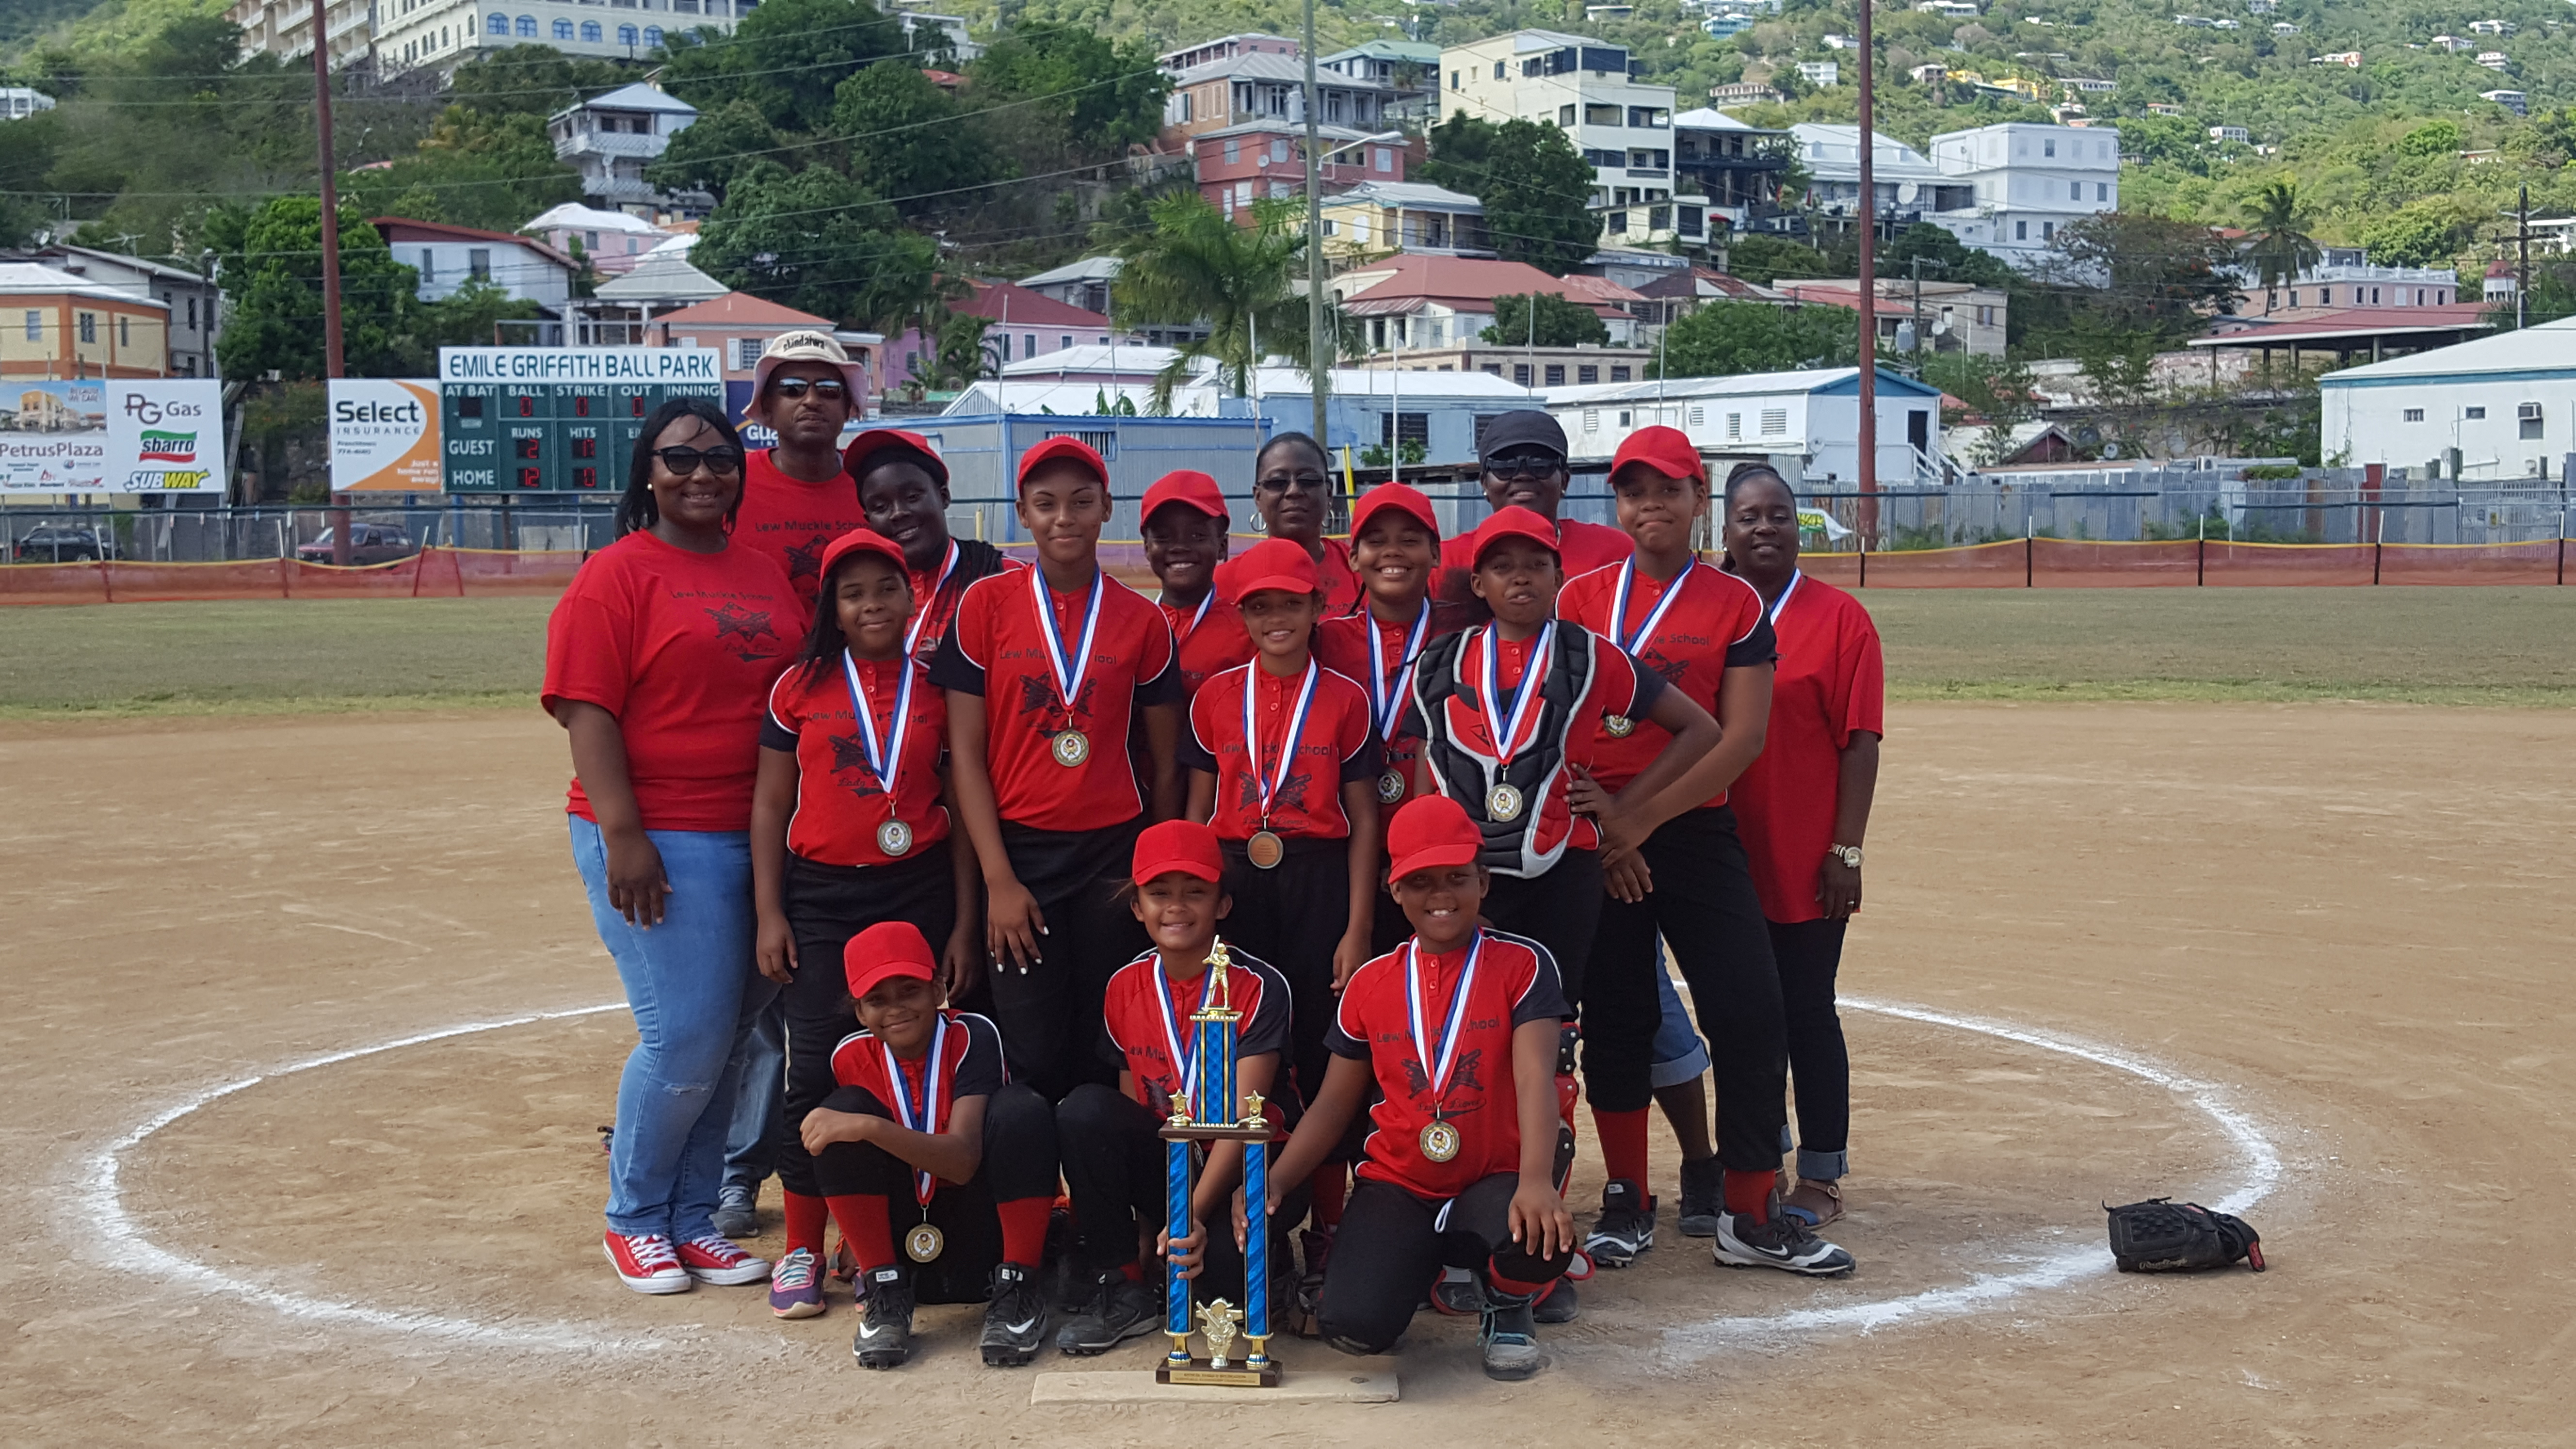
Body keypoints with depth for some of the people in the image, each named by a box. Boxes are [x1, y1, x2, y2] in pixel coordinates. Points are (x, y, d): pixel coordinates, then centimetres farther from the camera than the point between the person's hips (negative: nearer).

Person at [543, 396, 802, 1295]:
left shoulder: (767, 576, 14)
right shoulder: (618, 576, -5)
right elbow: (587, 712, -11)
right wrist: (623, 835, -19)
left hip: (759, 840, 6)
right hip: (658, 842, -6)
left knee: (729, 1035, 9)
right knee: (686, 1037, -8)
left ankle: (693, 1220, 23)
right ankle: (634, 1219, 13)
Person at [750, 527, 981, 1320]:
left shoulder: (937, 688, 4)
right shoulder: (801, 687, 2)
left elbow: (961, 809, 6)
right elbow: (769, 805, 5)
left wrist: (964, 922, 2)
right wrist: (768, 913, -1)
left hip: (919, 895, 1)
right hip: (821, 897, 0)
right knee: (816, 1069, -1)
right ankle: (802, 1249, 11)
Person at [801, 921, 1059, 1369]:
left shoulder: (972, 1036, -15)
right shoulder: (851, 1057, -3)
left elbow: (964, 1159, -25)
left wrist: (868, 1128, -35)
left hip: (983, 1234, -2)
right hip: (904, 1241, 3)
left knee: (1021, 1111, -28)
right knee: (843, 1110, -19)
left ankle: (1016, 1292, -19)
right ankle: (886, 1295, -15)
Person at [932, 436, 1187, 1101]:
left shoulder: (1142, 621, 4)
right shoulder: (986, 603, 0)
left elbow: (1165, 764, 8)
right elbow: (965, 751, -1)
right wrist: (999, 878, -7)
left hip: (1115, 852, 1)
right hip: (1019, 852, -1)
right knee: (1035, 1060, -3)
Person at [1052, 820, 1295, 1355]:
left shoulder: (1258, 986, -13)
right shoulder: (1125, 988, 2)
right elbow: (1131, 1111, 4)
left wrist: (1193, 1215, -32)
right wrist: (1141, 1224, -5)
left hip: (1238, 1172, -4)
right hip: (1162, 1165, 4)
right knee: (1085, 1109, -25)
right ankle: (1124, 1289, -14)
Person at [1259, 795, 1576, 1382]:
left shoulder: (1522, 964, -4)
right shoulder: (1370, 984, 7)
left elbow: (1535, 1076, -18)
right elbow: (1334, 1102, 10)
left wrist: (1536, 1180, -36)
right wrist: (1273, 1182, -7)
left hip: (1494, 1181, -2)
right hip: (1397, 1188, 2)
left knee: (1541, 1241, -38)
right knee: (1354, 1327, -24)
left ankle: (1506, 1306, 3)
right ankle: (1421, 1262, 15)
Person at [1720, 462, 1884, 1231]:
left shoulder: (1839, 618, -4)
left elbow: (1860, 742, -7)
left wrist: (1846, 851, -12)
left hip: (1805, 866, -4)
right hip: (1722, 859, 4)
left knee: (1807, 1014, 2)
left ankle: (1821, 1178, 13)